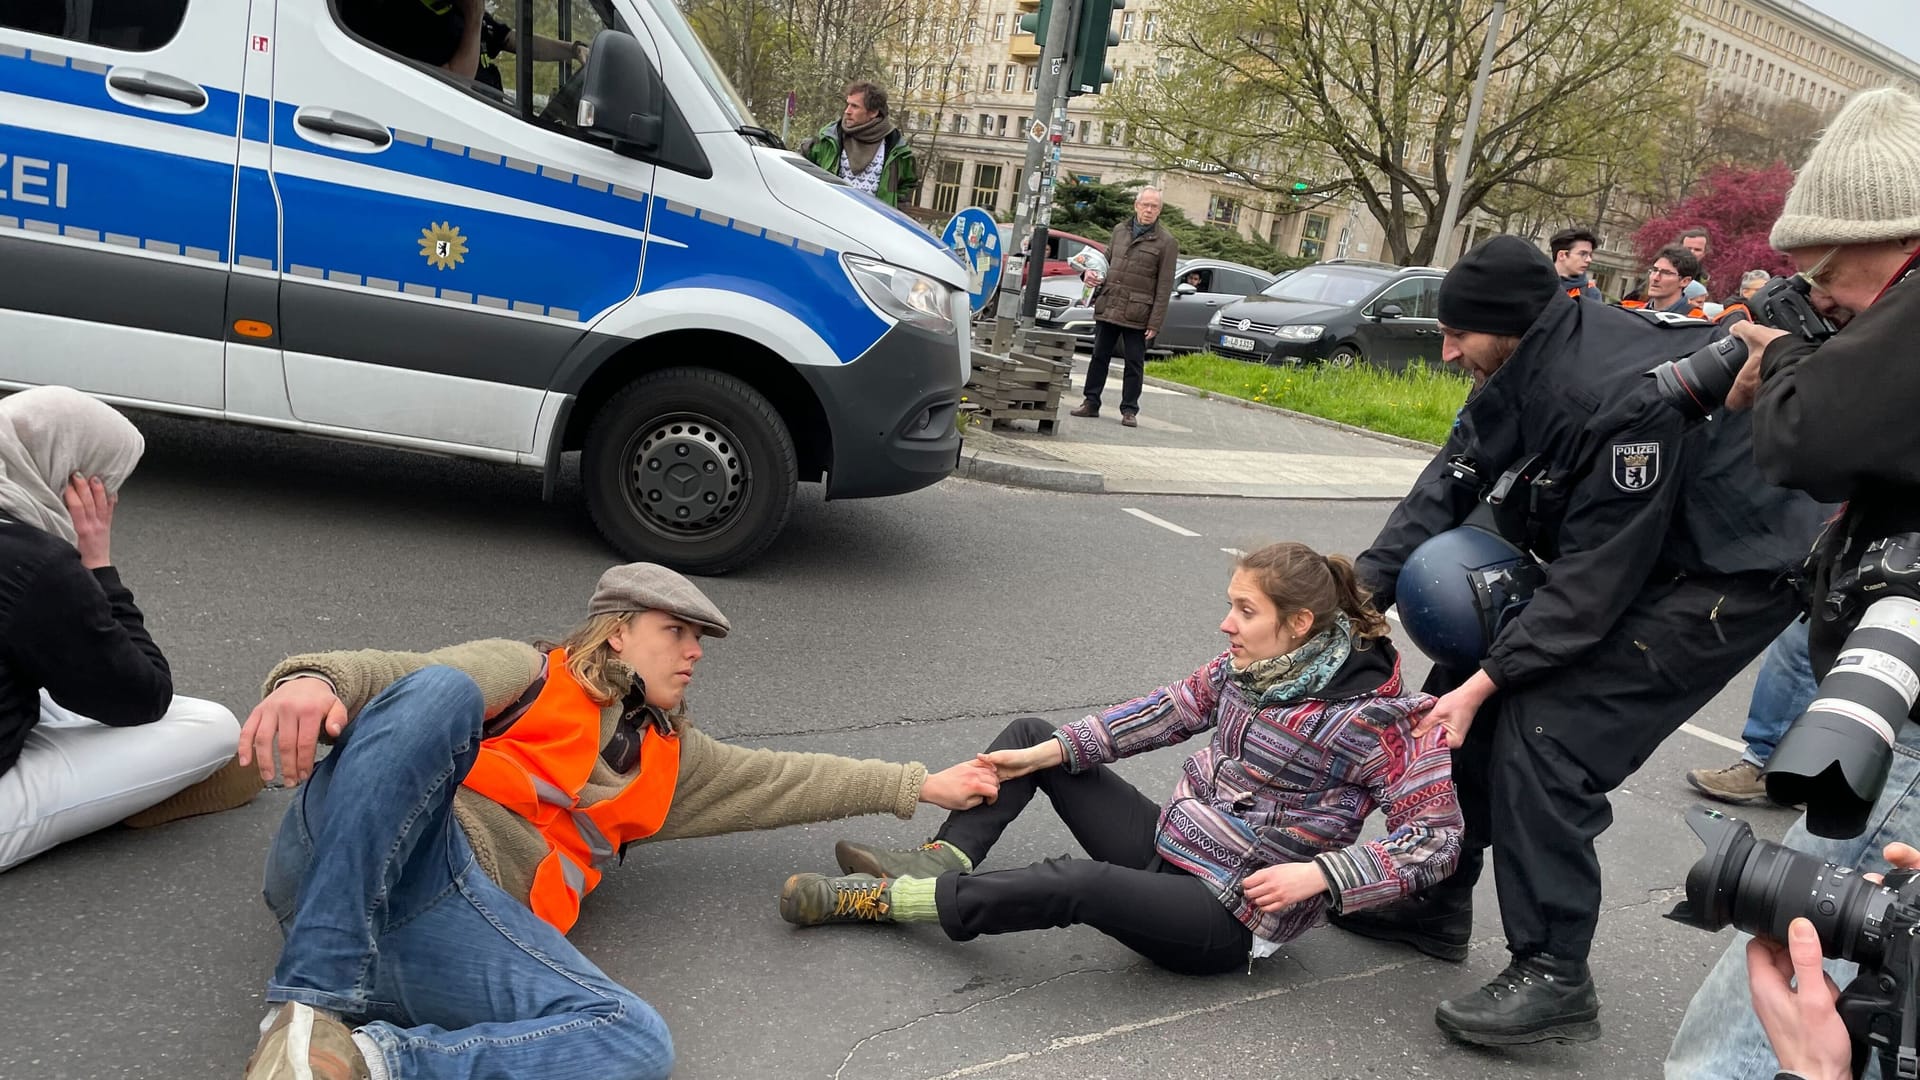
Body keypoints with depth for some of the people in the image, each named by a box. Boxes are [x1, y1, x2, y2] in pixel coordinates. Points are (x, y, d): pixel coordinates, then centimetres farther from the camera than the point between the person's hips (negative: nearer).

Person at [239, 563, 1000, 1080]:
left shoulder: (668, 759, 30)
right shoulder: (528, 674, 15)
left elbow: (785, 780, 34)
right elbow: (399, 677, -2)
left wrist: (920, 786, 34)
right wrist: (314, 678, -25)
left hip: (472, 916, 3)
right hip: (348, 863, -3)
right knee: (441, 694, -33)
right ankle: (312, 1005, -39)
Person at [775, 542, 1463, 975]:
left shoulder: (1369, 716, -21)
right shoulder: (1251, 664, -2)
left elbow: (1438, 835, -22)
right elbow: (1173, 710, 2)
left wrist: (1316, 874, -30)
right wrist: (1051, 752, -5)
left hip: (1232, 916, -8)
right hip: (1168, 843, 8)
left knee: (1079, 882, -36)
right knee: (1029, 736, 6)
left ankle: (885, 900, -24)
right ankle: (942, 863, -10)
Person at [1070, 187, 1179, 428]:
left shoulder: (1166, 242, -3)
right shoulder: (1120, 230, 11)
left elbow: (1164, 287, -6)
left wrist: (1155, 323, -11)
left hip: (1137, 314, -4)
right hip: (1108, 307, 4)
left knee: (1134, 363, 3)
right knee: (1099, 356, 9)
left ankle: (1129, 410, 11)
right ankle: (1091, 402, 19)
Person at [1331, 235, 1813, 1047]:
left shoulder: (1623, 399, -33)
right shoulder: (1521, 366, -7)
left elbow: (1597, 577, -30)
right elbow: (1449, 483, -8)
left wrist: (1486, 679, -28)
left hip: (1726, 577, -9)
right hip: (1610, 553, 9)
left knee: (1544, 736, -19)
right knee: (1459, 690, 5)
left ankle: (1554, 978, -5)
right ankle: (1434, 904, 19)